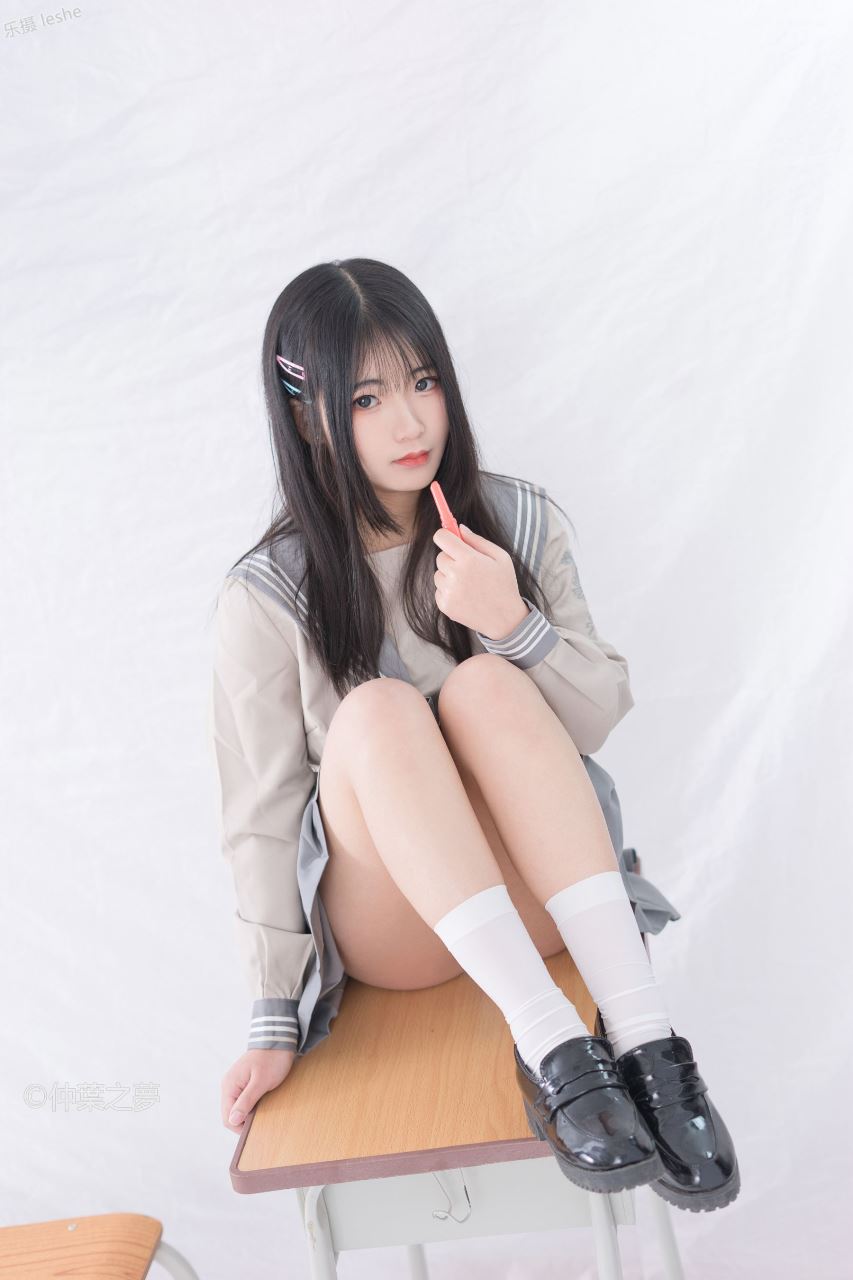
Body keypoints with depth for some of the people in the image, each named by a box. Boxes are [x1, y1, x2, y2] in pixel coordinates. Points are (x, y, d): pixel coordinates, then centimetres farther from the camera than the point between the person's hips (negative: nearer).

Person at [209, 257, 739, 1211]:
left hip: (538, 897, 2)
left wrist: (518, 627, -21)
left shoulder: (519, 520, -2)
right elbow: (262, 817, -7)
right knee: (378, 711, -30)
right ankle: (551, 1047, -35)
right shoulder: (268, 597, -9)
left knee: (486, 683, -28)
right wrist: (274, 1018, -9)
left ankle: (642, 1035, -34)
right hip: (389, 930, -1)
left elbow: (602, 719, -2)